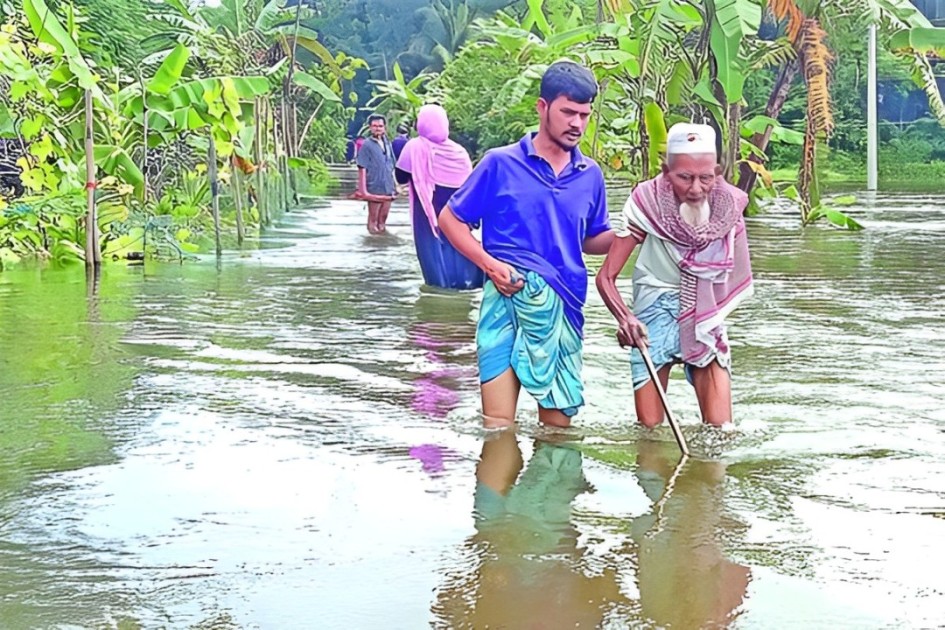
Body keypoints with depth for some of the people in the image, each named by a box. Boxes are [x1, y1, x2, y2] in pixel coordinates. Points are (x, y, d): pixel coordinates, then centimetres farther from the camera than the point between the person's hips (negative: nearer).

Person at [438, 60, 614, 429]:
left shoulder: (590, 175, 13)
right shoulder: (501, 164, 1)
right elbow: (450, 219, 5)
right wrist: (490, 264, -10)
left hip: (565, 303, 4)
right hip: (511, 296, -4)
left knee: (558, 423, 10)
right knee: (498, 426, -10)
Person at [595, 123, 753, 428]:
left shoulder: (729, 206, -8)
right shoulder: (648, 204, -17)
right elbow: (606, 276, -19)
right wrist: (625, 319, -35)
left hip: (707, 316, 2)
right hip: (656, 315, -2)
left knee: (719, 428, -6)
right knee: (650, 429, -3)